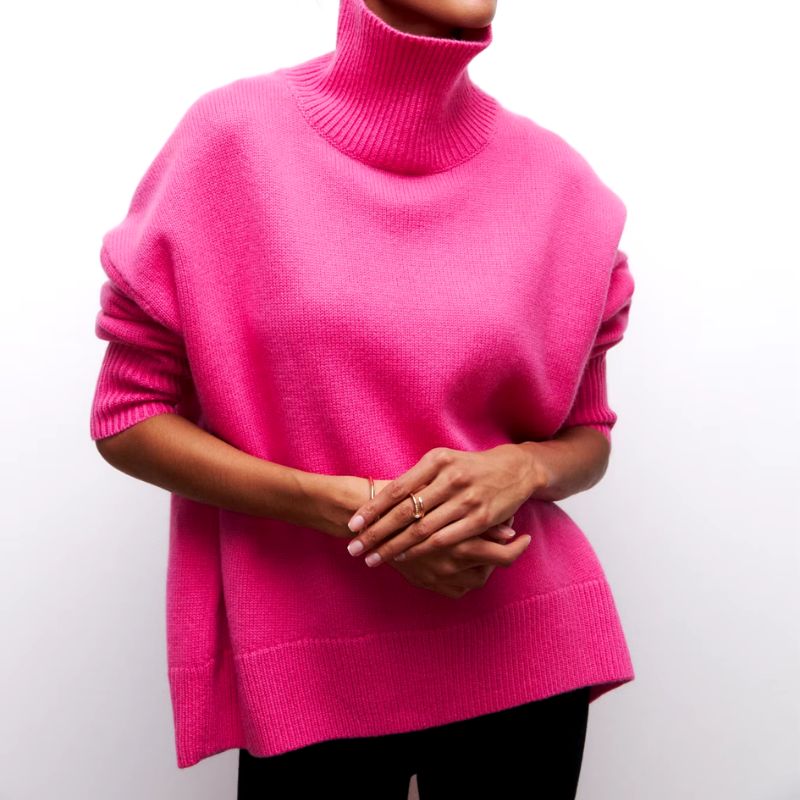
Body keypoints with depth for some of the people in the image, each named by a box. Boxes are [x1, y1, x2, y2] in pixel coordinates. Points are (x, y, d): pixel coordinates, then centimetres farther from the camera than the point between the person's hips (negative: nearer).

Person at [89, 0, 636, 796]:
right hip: (306, 673, -2)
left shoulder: (556, 177, -1)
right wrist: (334, 506, -18)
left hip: (525, 651, 3)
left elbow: (588, 436, 8)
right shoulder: (234, 134, -7)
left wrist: (520, 468, -15)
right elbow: (128, 416, -4)